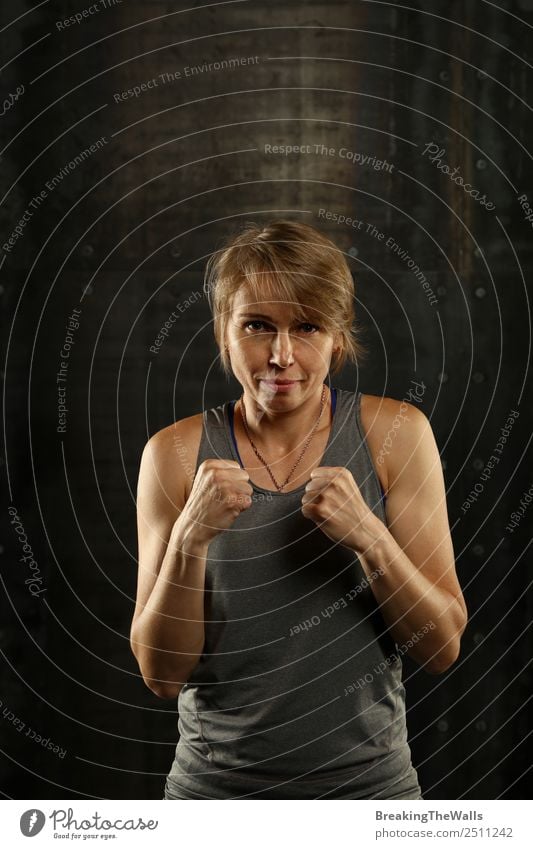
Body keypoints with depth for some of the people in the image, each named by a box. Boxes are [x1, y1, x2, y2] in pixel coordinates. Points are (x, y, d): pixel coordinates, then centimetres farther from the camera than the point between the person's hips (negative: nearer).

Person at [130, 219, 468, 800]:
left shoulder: (396, 431, -8)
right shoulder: (176, 452, -8)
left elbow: (443, 649, -8)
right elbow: (162, 674, -9)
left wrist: (368, 538, -23)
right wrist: (190, 538, -24)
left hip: (368, 779, 0)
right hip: (216, 782, 0)